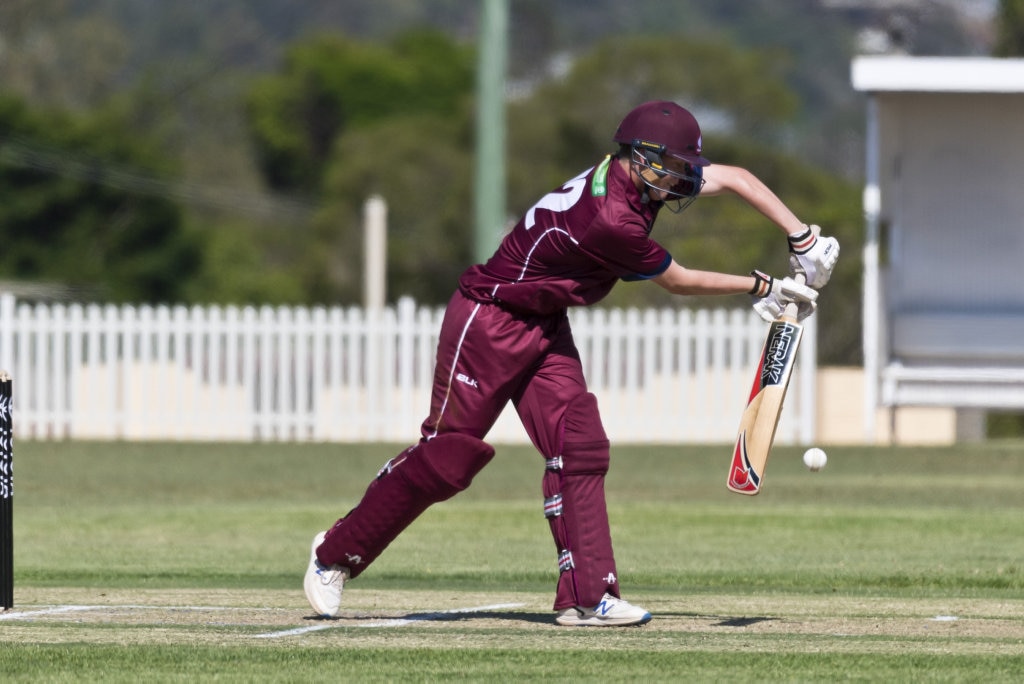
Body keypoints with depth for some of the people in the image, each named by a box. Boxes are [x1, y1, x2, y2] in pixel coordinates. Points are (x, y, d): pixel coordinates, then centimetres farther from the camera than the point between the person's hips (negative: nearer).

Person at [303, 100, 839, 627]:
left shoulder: (635, 174, -5)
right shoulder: (613, 220, -30)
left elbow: (736, 179, 1)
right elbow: (678, 282, -15)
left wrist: (805, 241, -5)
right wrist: (764, 288, -6)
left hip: (544, 326, 9)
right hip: (488, 321, -9)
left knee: (579, 448, -2)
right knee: (447, 456, -5)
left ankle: (587, 594, -5)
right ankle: (335, 555, 11)